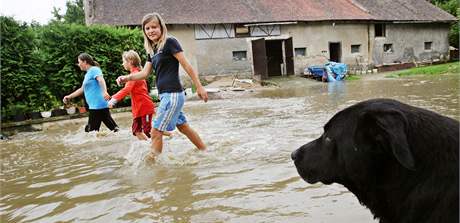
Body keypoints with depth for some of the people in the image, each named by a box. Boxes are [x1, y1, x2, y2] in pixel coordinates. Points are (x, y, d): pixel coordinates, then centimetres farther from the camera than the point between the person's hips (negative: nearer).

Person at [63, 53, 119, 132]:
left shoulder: (94, 70, -5)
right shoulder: (88, 74, 24)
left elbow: (101, 80, -26)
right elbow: (82, 89, 35)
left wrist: (104, 92, -44)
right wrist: (69, 96, 38)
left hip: (97, 106, -9)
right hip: (95, 106, 9)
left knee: (91, 130, -6)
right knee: (111, 125, 7)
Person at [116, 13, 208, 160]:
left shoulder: (169, 42, -10)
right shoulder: (152, 50, 14)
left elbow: (187, 66, -11)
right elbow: (145, 73, 14)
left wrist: (199, 87, -11)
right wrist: (126, 78, -2)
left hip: (173, 94, -9)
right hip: (165, 95, 9)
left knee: (156, 131, -7)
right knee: (183, 127, 18)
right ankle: (206, 152, 32)